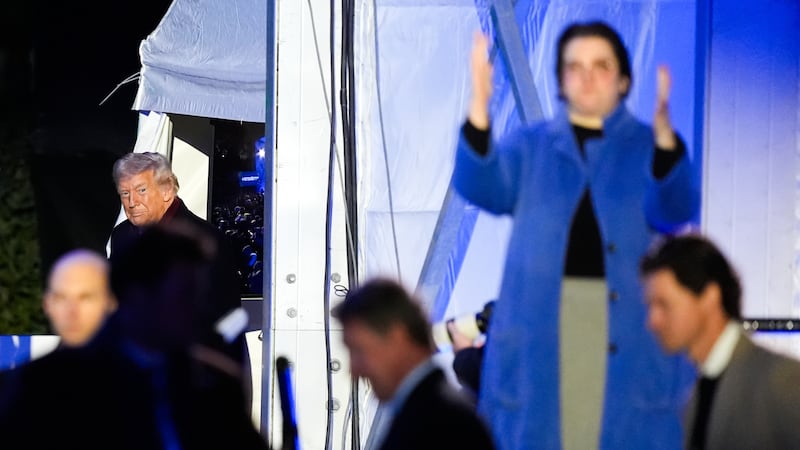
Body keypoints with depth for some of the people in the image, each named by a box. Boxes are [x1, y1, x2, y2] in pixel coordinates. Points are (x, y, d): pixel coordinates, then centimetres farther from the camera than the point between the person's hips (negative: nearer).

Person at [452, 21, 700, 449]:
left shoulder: (649, 146, 8)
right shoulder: (529, 145, 12)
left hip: (630, 330, -1)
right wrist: (479, 109, -23)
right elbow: (482, 188, -6)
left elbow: (674, 212, -11)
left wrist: (664, 134, -30)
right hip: (540, 330, 1)